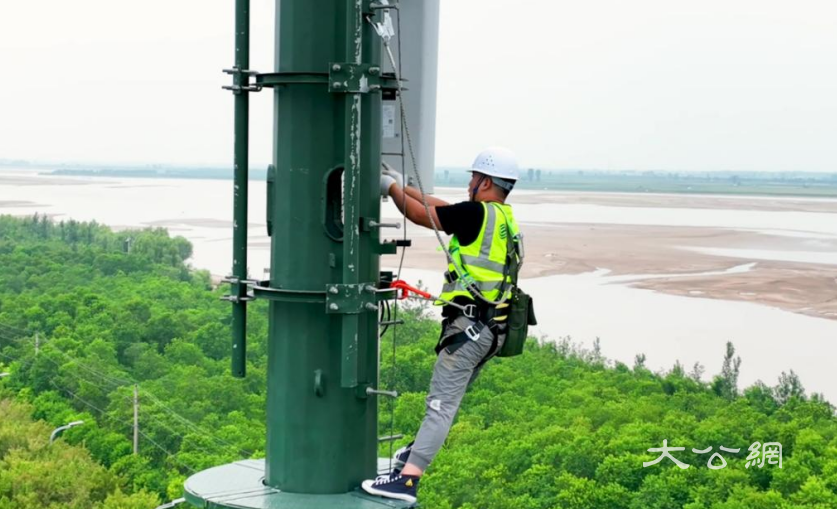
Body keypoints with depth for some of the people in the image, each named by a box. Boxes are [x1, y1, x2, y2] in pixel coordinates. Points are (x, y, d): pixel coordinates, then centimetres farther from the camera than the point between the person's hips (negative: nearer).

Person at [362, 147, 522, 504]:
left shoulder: (478, 213, -12)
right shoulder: (504, 219, 15)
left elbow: (419, 214, -5)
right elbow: (442, 207, 23)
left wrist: (392, 187, 11)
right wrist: (401, 185, 25)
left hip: (470, 326, -9)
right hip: (491, 327, 9)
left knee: (441, 403, -13)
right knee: (447, 397, 24)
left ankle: (407, 479, -16)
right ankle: (421, 450, 40)